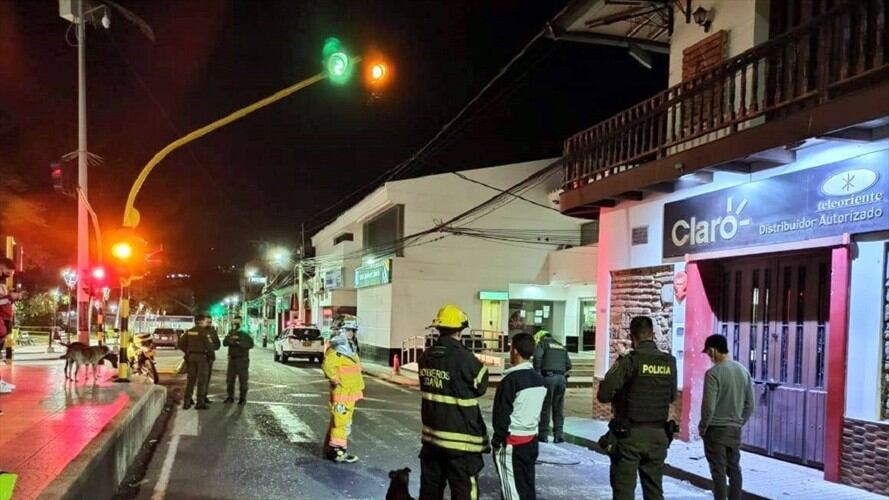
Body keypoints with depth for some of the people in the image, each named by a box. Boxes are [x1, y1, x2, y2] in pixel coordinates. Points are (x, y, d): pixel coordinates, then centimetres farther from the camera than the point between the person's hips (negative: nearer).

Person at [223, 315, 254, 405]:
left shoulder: (245, 335, -2)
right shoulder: (230, 334, 10)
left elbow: (251, 344, -16)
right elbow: (224, 343, -6)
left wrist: (240, 343, -26)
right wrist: (229, 340, -27)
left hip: (242, 359, -4)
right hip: (232, 359, 4)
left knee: (243, 380, -2)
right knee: (230, 379, 6)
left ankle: (243, 398, 3)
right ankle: (230, 397, 16)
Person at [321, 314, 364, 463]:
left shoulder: (347, 348, 14)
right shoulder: (337, 349, -19)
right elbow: (327, 365, -33)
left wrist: (356, 388, 19)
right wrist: (336, 380, -23)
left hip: (349, 392, 10)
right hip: (342, 393, -10)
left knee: (340, 421, 17)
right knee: (342, 422, -5)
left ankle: (331, 448, 27)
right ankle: (338, 452, 3)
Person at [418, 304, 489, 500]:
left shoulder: (426, 356, 1)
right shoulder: (464, 358, -20)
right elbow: (481, 386, -7)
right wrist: (480, 366, 10)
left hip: (431, 434, 7)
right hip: (460, 438, -7)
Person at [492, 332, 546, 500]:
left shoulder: (511, 379, -17)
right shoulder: (539, 379, 6)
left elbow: (502, 414, -14)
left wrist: (497, 440, -5)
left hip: (512, 442, -7)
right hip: (531, 440, 7)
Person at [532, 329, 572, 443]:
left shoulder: (542, 343, 6)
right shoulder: (561, 346, 24)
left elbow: (537, 357, -12)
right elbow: (568, 365, 17)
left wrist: (537, 373, -6)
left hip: (548, 377, -5)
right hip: (561, 378, 5)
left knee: (545, 407, 1)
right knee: (558, 408, 10)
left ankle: (543, 434, 3)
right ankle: (558, 435, 7)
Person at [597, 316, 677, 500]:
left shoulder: (629, 361, -15)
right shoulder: (669, 362, 0)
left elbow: (603, 395, -18)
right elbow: (672, 396, 12)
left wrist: (620, 395, 2)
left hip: (629, 434, -5)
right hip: (658, 434, 5)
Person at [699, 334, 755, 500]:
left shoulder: (713, 373, -17)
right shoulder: (743, 371, 4)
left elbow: (708, 406, -18)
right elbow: (749, 405, 8)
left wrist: (702, 427, -4)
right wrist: (739, 422, 18)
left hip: (716, 429, -6)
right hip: (735, 430, 6)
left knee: (718, 471, 0)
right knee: (734, 469, 14)